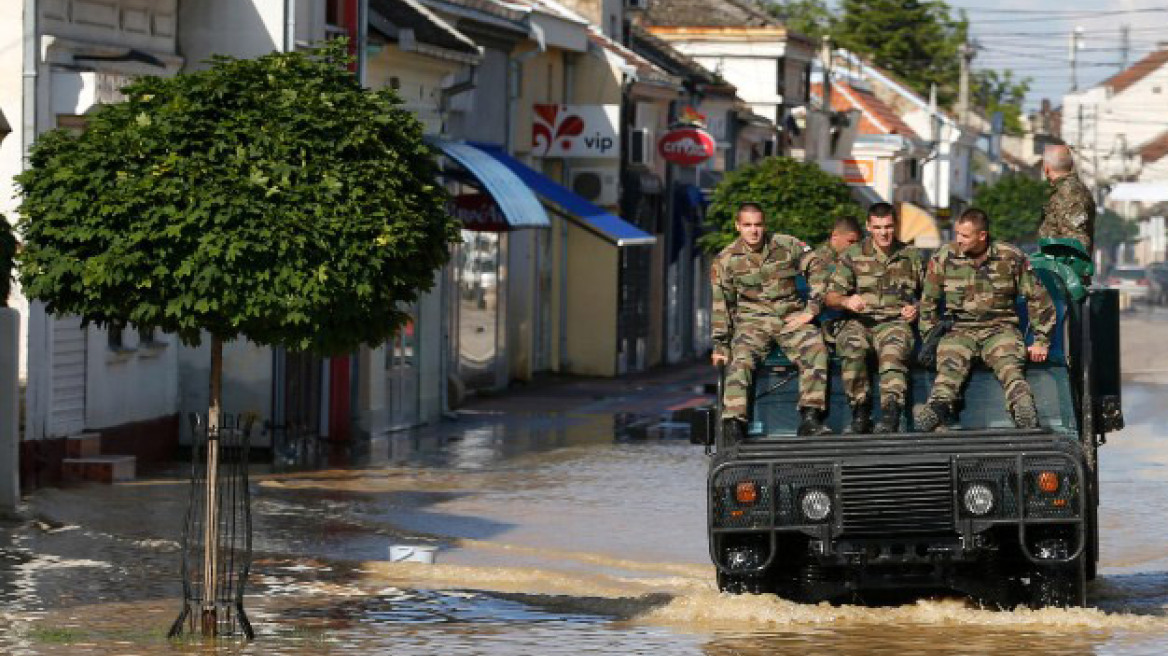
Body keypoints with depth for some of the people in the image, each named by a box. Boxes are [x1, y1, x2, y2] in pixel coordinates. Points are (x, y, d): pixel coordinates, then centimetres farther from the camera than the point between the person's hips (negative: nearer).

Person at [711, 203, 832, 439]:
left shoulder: (787, 246, 2)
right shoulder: (726, 260, 2)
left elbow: (818, 273, 8)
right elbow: (720, 304, 4)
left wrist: (811, 309, -1)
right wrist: (720, 345, 0)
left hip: (792, 317, 1)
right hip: (753, 319, -1)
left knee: (817, 351, -26)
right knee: (741, 360, -29)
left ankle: (810, 418, -25)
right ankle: (733, 425, -35)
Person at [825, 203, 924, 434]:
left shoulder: (912, 257, 16)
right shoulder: (853, 255, 11)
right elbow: (831, 297, 5)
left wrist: (917, 309, 2)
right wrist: (846, 301, -18)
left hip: (895, 321, 0)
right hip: (858, 321, 0)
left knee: (893, 351, -36)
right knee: (852, 349, -35)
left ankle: (891, 414, -47)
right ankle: (860, 411, -25)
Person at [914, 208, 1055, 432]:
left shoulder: (1011, 258, 1)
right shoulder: (943, 258, 4)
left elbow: (1038, 298, 9)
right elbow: (928, 302, 13)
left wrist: (1041, 340, 5)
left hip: (1000, 328, -1)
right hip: (960, 329, 1)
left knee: (1009, 364, -33)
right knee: (949, 364, -32)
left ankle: (1024, 410, -59)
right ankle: (938, 408, -60)